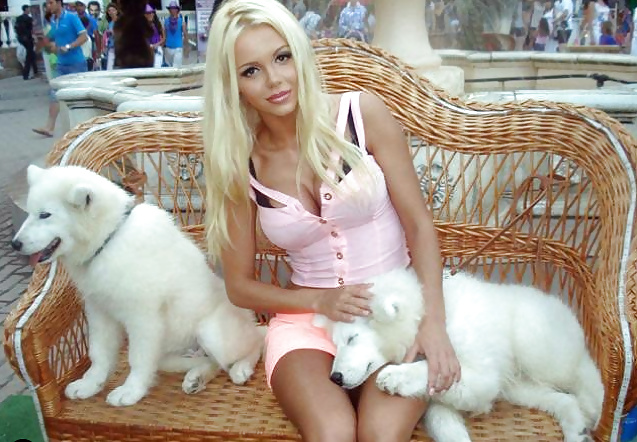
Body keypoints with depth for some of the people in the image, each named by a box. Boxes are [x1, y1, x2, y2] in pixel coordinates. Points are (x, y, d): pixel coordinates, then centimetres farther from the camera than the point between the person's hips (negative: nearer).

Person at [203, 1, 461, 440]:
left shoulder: (363, 113, -7)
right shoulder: (240, 165, -3)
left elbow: (419, 224, -5)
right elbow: (240, 286, 5)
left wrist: (433, 322, -17)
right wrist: (321, 301, -11)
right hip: (308, 317, 1)